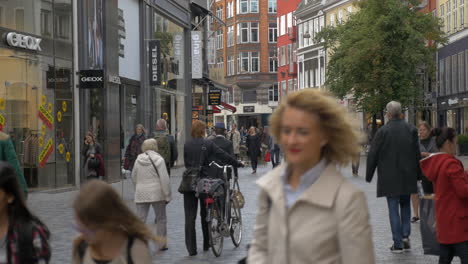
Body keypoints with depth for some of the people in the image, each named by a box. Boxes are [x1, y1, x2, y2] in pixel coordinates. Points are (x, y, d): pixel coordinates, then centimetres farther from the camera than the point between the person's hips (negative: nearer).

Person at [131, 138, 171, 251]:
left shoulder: (138, 160, 6)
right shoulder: (158, 160, -8)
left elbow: (134, 177, 15)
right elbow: (164, 179, -12)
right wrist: (167, 195, -7)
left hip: (141, 194, 4)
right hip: (157, 194, -3)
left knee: (140, 219, 5)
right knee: (161, 219, 11)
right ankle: (162, 244, 17)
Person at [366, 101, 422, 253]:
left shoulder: (382, 131, -10)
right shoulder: (411, 130, 0)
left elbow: (372, 155, -7)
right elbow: (417, 154, 3)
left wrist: (369, 175, 3)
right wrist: (417, 174, 13)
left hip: (389, 177, -3)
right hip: (407, 177, 3)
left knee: (393, 209, 2)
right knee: (405, 205, 20)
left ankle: (398, 243, 3)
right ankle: (405, 235, 8)